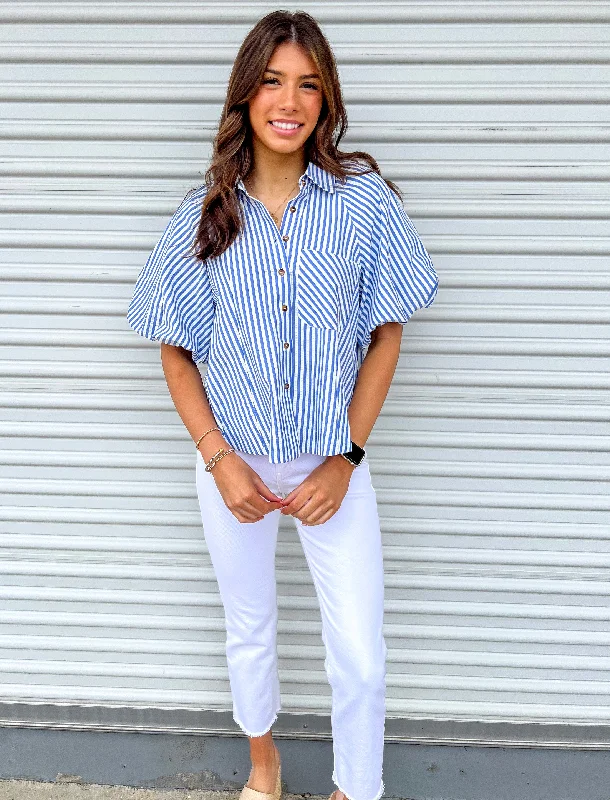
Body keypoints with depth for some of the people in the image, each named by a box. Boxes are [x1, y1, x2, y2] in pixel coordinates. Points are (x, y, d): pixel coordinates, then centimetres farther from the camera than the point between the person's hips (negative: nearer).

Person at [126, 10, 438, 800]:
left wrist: (345, 458, -9)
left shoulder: (365, 200, -10)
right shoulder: (206, 212, -6)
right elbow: (175, 350, 0)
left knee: (361, 660, 2)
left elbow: (386, 334, -4)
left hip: (332, 462, -1)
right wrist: (218, 458, -9)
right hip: (235, 461, 2)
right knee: (249, 632, 20)